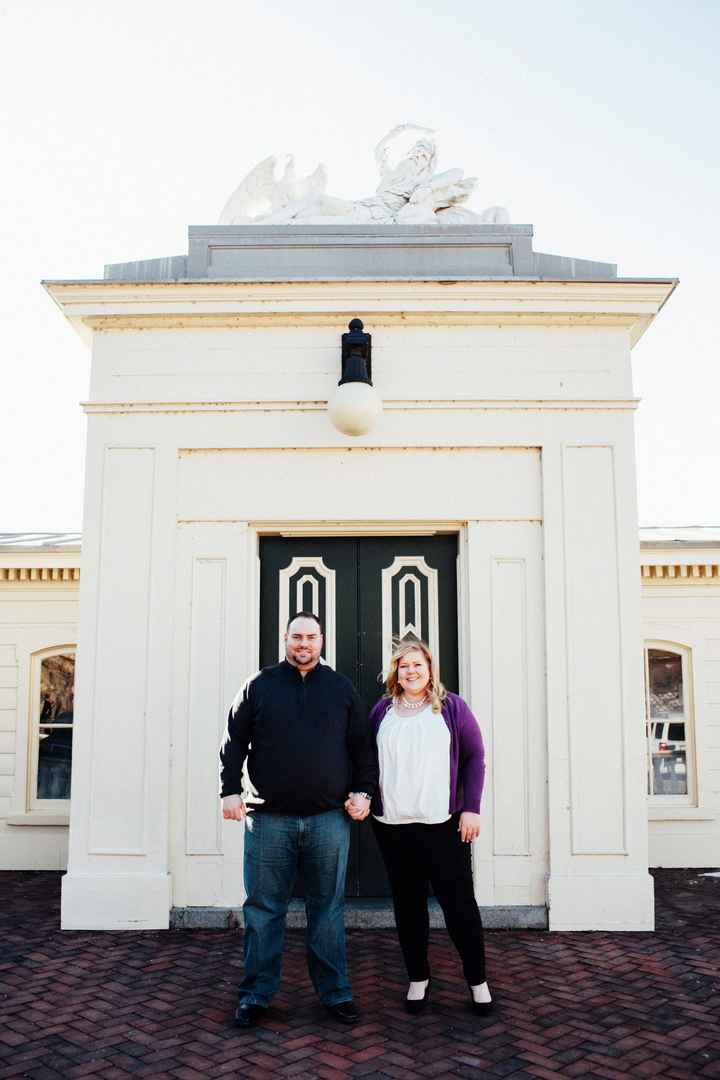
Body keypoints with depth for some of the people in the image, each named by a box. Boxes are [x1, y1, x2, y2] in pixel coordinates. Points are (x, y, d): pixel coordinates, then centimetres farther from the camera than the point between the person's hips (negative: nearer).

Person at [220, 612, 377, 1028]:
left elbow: (362, 745, 12)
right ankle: (256, 995, 19)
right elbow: (234, 742, 7)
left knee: (328, 908, 8)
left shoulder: (341, 688, 9)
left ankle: (336, 993, 21)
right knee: (264, 909, 6)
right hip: (269, 818, 0)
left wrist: (363, 790, 2)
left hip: (329, 818, 1)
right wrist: (231, 790, -2)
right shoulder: (260, 685, 6)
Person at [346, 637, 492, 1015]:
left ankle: (477, 979, 17)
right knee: (407, 903, 11)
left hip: (444, 824, -2)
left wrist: (471, 808, -5)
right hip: (393, 825, 2)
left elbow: (474, 757, 2)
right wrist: (363, 799, -3)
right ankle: (417, 978, 25)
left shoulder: (451, 706, 3)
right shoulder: (382, 710, 9)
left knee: (459, 902, 1)